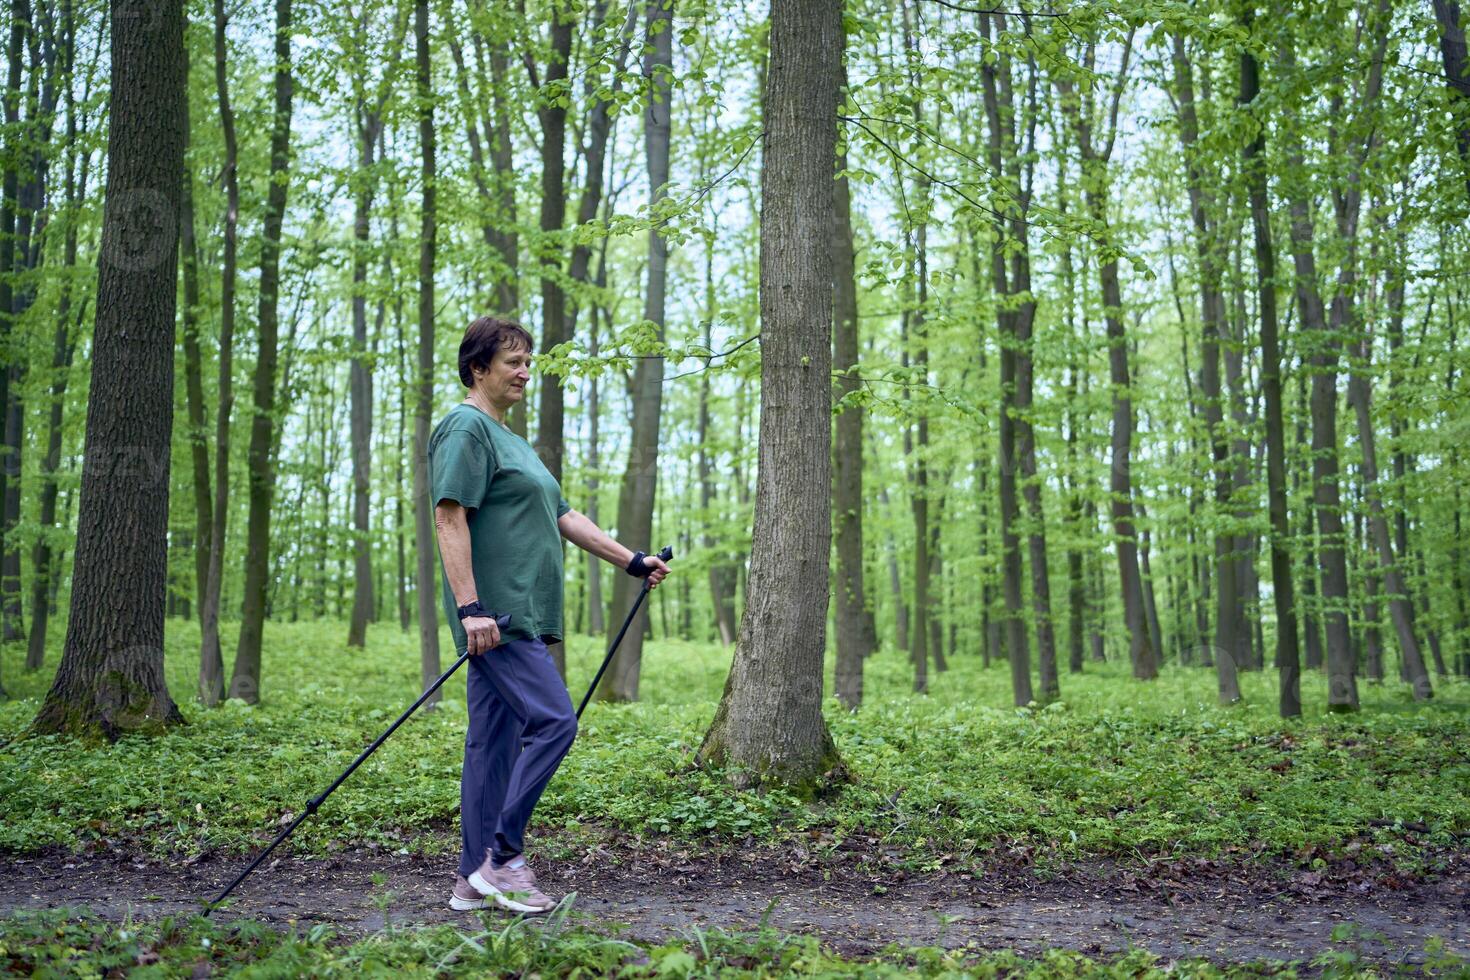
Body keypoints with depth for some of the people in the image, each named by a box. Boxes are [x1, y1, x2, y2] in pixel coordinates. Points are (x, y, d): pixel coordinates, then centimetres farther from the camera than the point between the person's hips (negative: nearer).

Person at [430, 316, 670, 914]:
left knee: (495, 741, 8)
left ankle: (476, 879, 12)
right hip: (496, 615, -10)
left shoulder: (508, 438, 25)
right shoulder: (466, 428, -7)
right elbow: (450, 518, -17)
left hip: (521, 615, 10)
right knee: (552, 720, -15)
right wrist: (470, 607, -24)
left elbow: (563, 517, 26)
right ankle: (502, 856, -8)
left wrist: (632, 561, 23)